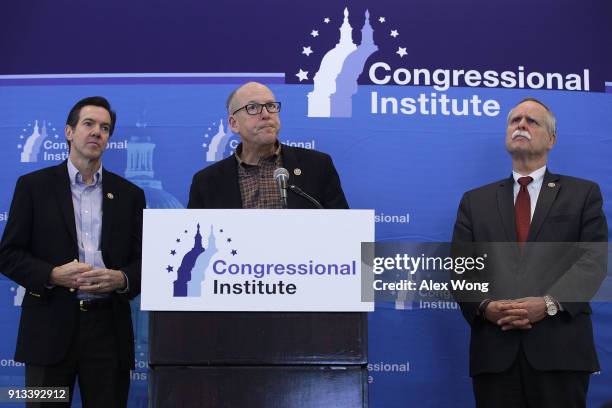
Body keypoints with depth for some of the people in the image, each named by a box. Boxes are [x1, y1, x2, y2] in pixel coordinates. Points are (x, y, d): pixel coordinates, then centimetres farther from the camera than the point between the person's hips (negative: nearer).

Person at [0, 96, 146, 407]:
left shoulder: (129, 194, 11)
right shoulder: (34, 185, 5)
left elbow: (143, 260, 11)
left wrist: (121, 279, -11)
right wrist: (53, 275, -15)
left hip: (109, 329, 2)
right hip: (51, 328, -2)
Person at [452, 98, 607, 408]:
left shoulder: (583, 193, 12)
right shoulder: (475, 201, 17)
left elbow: (594, 258, -1)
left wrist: (549, 303, -15)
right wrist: (485, 306, -11)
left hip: (560, 347, -1)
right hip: (494, 348, 2)